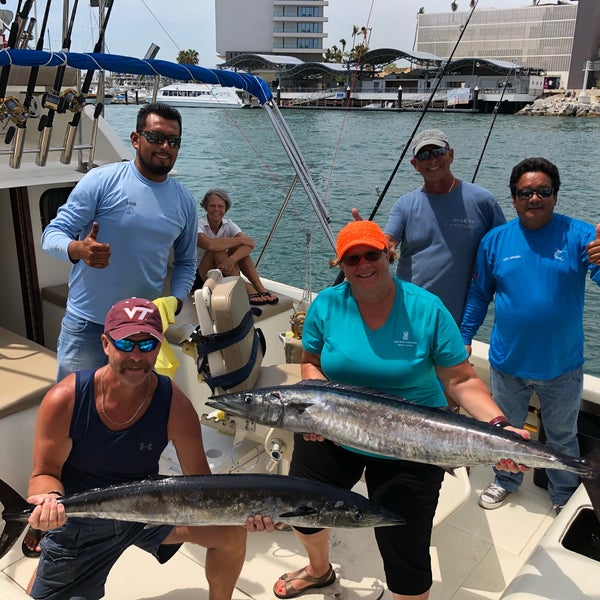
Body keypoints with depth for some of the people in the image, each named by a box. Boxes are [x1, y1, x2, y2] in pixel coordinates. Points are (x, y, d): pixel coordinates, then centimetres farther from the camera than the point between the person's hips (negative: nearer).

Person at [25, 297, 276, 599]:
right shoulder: (64, 399, -23)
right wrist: (51, 498, -36)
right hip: (77, 518, 0)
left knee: (231, 532, -13)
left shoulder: (175, 405, -21)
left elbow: (200, 478, -16)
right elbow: (45, 472, -12)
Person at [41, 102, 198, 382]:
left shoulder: (185, 202, 6)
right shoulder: (101, 180, -8)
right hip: (87, 326, -3)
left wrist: (176, 300, -3)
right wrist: (79, 249, -31)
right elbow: (53, 234, -8)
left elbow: (186, 262, 16)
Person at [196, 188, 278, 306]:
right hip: (203, 277, -4)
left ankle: (260, 288, -31)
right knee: (217, 250, -30)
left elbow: (250, 244, -20)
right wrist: (241, 239, -27)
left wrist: (232, 259, -40)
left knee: (238, 246, -21)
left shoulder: (229, 225, 0)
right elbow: (209, 244, -36)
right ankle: (248, 290, -40)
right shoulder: (198, 225, -12)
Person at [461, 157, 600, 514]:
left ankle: (565, 497, 45)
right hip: (508, 363, 2)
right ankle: (507, 481, 48)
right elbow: (479, 295, 4)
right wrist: (464, 338, 4)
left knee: (562, 437, 21)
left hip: (561, 366, -1)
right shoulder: (495, 240, -4)